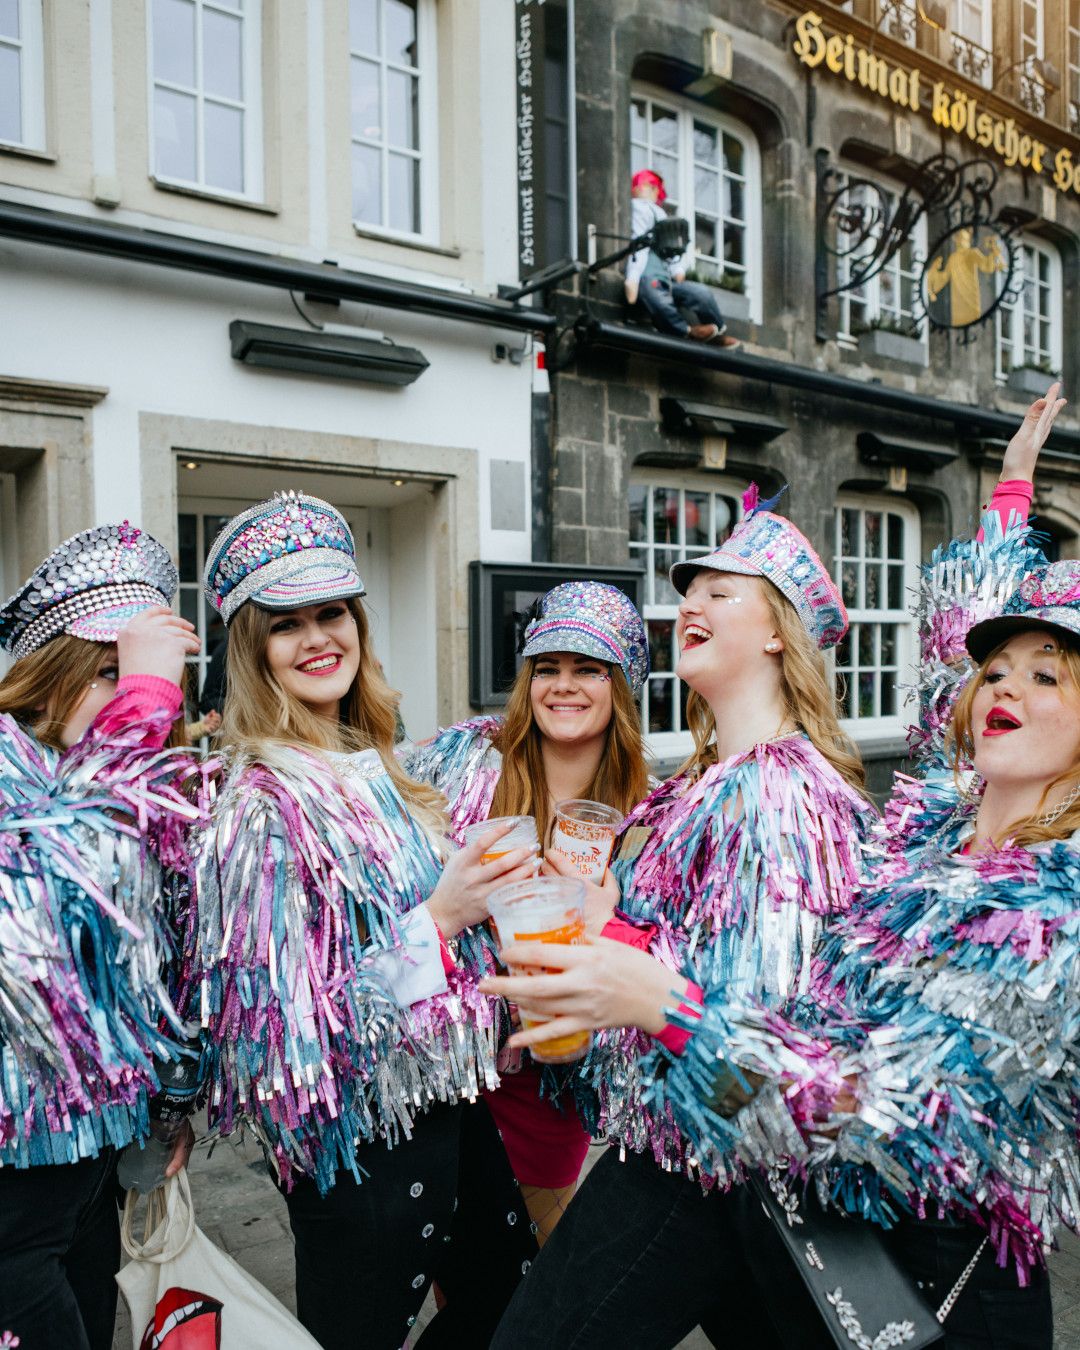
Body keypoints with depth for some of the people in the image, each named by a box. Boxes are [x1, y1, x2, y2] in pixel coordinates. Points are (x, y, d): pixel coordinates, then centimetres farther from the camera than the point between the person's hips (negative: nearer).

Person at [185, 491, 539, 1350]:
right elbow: (291, 1016, -20)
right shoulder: (263, 803, -18)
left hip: (450, 1105, 7)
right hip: (364, 1146, -7)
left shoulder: (376, 769, 4)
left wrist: (490, 902, 3)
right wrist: (436, 923, -24)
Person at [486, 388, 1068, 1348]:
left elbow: (886, 1109, -30)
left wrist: (662, 1000, -40)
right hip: (798, 1222, 6)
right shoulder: (938, 814, -2)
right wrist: (1012, 487, 25)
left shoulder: (1057, 914, -22)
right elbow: (956, 626, 14)